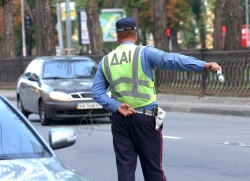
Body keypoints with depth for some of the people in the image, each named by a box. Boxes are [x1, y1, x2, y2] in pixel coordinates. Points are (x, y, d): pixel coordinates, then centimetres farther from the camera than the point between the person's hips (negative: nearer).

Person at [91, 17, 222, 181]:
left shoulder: (106, 61, 9)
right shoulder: (144, 53, -5)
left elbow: (97, 92, 2)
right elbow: (172, 60, -21)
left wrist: (117, 106, -8)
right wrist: (204, 65, -30)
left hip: (120, 119, 3)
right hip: (146, 118, -3)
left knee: (125, 168, 6)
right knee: (153, 168, 5)